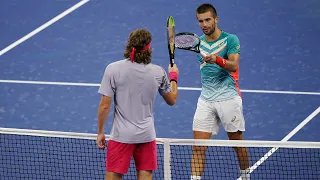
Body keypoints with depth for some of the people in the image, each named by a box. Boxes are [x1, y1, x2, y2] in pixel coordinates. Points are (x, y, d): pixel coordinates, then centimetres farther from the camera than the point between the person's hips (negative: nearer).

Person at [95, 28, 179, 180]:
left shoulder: (113, 69, -10)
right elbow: (172, 100, 14)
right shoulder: (158, 73, -3)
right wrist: (173, 76, 30)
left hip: (121, 135, -2)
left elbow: (104, 105, -9)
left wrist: (100, 132, 3)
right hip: (147, 135, 2)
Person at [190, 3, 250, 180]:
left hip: (228, 98, -4)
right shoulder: (199, 42, 9)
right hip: (206, 99, 4)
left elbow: (233, 66, -21)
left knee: (237, 143, 9)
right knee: (198, 147, -6)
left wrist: (216, 59, -37)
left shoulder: (230, 39, -7)